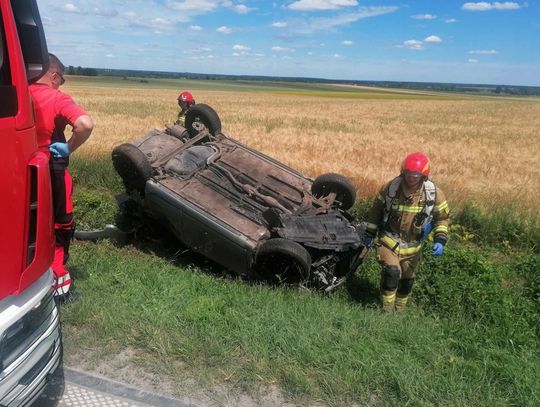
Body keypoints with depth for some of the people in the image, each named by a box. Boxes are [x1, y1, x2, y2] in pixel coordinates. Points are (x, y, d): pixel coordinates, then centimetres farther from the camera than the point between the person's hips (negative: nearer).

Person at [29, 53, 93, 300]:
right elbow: (86, 124, -30)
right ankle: (57, 276, 16)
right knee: (60, 223, 11)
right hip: (51, 168, -5)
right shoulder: (57, 98, -14)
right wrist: (69, 148, -17)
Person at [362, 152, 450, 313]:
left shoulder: (434, 194, -12)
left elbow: (443, 217, 0)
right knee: (392, 272, -22)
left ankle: (399, 311, 38)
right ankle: (387, 311, -4)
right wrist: (369, 234, 3)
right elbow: (375, 211, 0)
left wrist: (440, 240, -14)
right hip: (388, 240, -2)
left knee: (407, 280, 14)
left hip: (413, 245, 2)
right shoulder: (391, 187, -13)